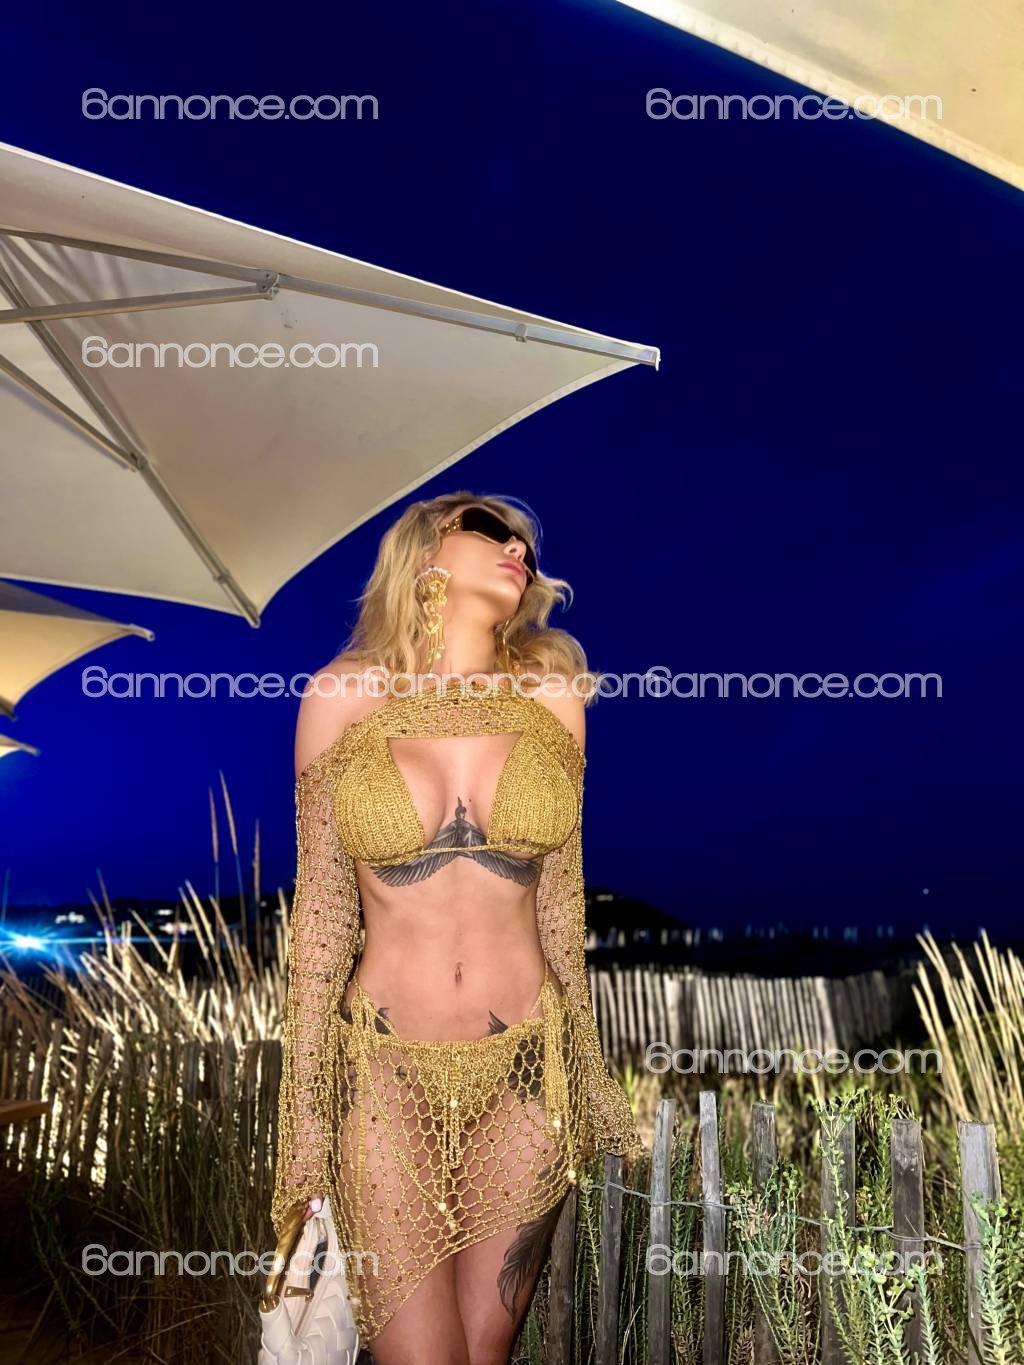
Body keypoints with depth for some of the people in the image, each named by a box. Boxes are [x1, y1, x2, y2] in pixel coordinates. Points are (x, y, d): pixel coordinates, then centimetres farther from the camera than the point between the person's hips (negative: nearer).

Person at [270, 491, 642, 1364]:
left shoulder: (553, 696, -2)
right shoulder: (342, 698, -6)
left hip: (525, 1072, 2)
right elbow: (322, 907, -2)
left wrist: (583, 1076, 10)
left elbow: (560, 896, 5)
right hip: (386, 1070, -1)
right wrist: (306, 1108, 0)